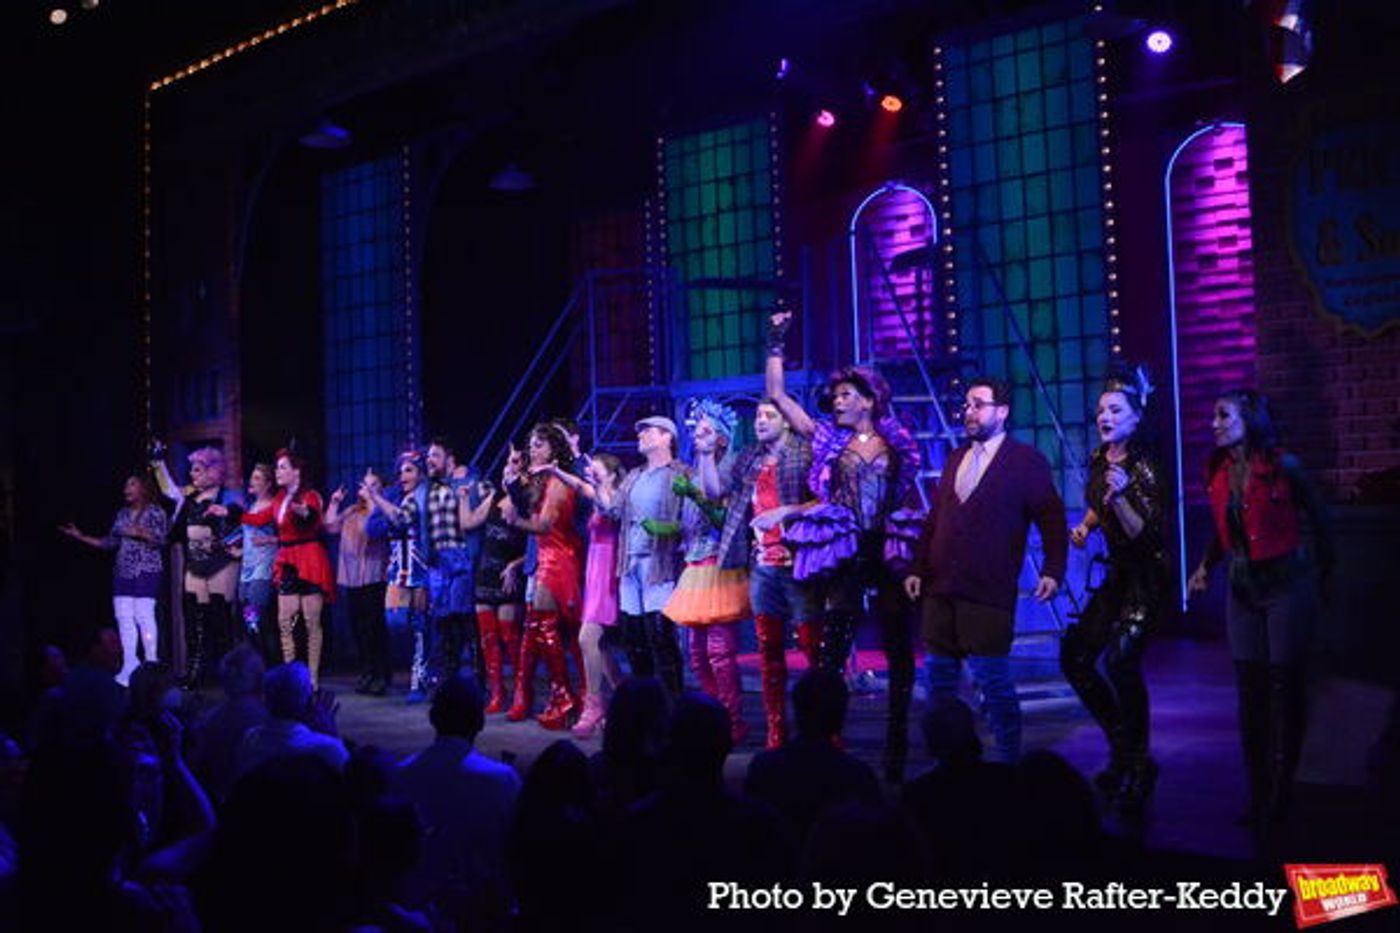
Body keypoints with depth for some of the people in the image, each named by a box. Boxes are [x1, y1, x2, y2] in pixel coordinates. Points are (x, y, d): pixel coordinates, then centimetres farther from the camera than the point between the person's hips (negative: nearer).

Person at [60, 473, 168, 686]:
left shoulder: (155, 512, -1)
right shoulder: (123, 514, 17)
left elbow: (161, 540, -9)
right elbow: (110, 542, 17)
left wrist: (142, 534, -26)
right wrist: (80, 536, 16)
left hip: (146, 570, -6)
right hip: (123, 571, 6)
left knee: (144, 616, -11)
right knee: (124, 617, 0)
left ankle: (151, 664, -6)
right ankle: (129, 667, 3)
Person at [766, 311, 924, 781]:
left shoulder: (897, 442, 7)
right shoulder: (828, 438, 8)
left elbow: (915, 501, 10)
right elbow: (777, 394, 5)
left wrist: (921, 554, 1)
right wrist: (776, 343, 2)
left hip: (891, 553, 0)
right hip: (843, 553, 0)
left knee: (899, 650, 3)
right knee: (831, 650, -3)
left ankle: (897, 744, 11)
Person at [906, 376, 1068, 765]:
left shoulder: (1026, 459, 0)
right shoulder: (955, 459, 18)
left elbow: (1052, 519, -4)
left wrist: (1052, 571, -16)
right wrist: (917, 568, 10)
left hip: (987, 593, -6)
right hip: (939, 588, 6)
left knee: (993, 681, -4)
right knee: (938, 679, 9)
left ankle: (1009, 763, 8)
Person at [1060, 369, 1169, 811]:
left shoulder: (1142, 468, -18)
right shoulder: (1098, 459, 5)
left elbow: (1145, 534, -23)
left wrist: (1120, 497, -37)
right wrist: (1084, 527, 3)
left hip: (1146, 579, -9)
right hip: (1117, 575, 9)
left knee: (1120, 659, -23)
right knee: (1075, 658, 9)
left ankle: (1138, 766, -7)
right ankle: (1123, 744, 25)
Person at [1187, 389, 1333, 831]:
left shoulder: (1283, 466, -12)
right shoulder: (1218, 471, 4)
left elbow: (1319, 521, -1)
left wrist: (1321, 575, 5)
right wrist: (1206, 566, 5)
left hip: (1286, 585, -5)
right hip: (1243, 590, 5)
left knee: (1284, 686, 0)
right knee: (1250, 690, 5)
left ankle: (1280, 797, 8)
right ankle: (1257, 795, 12)